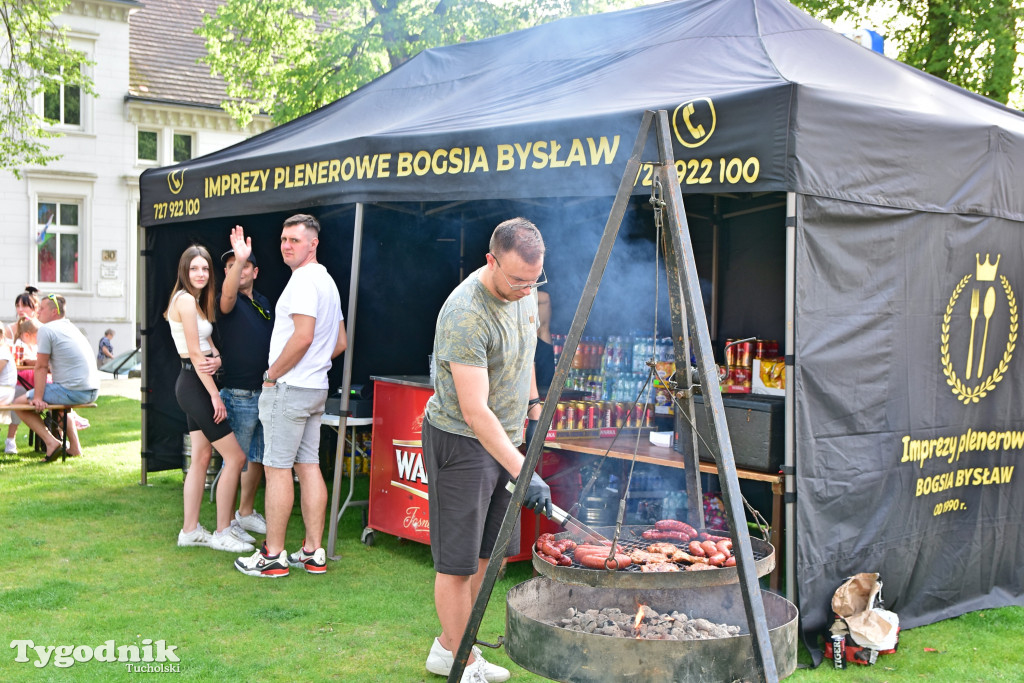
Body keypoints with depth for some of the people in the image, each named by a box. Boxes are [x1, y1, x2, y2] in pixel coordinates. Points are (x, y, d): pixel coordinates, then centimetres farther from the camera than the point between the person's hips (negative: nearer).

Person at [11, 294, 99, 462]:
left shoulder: (46, 329, -7)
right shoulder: (71, 327, 19)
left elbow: (41, 367, -8)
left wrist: (38, 399, -7)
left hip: (73, 390, -9)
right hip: (93, 391, 9)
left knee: (20, 404, 4)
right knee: (56, 399, 39)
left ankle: (51, 441, -9)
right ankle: (74, 446, 29)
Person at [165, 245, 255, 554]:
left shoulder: (196, 300, 16)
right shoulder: (185, 300, -15)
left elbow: (208, 345, 13)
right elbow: (195, 353, -18)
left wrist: (216, 359, -11)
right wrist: (215, 396, -17)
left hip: (194, 384, 10)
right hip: (194, 384, -10)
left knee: (201, 458, 12)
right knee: (235, 457, -7)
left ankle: (190, 531, 18)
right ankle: (222, 532, 0)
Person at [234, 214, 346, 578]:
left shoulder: (303, 279, -14)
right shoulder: (327, 281, 18)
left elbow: (303, 336, -24)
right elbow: (340, 342, 21)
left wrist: (272, 374, -13)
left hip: (289, 387, -10)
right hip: (316, 387, 10)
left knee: (277, 468, -4)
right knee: (308, 466, 10)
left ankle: (273, 555, 0)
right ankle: (313, 552, 13)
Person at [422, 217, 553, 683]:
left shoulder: (524, 292, -1)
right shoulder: (465, 315, -27)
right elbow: (475, 410, -30)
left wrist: (534, 408, 22)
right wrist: (522, 471, -34)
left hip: (505, 438, 8)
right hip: (461, 441, -8)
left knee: (483, 555, 13)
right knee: (458, 562, -1)